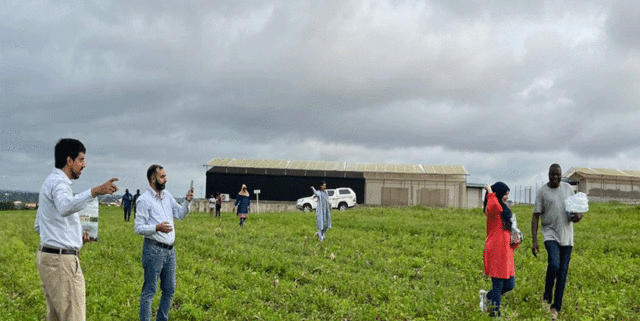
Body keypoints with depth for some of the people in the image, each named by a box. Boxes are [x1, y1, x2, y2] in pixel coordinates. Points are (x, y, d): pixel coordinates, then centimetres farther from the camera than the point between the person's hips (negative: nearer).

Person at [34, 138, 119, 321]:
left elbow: (38, 226, 25)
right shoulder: (59, 182, -13)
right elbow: (66, 207, -39)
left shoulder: (50, 182, 20)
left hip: (47, 256, 11)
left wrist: (77, 235, 17)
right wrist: (94, 192, -51)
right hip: (61, 259, -10)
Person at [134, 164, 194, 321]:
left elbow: (181, 215, 18)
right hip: (154, 249, -7)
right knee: (150, 290, -3)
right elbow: (138, 228, -11)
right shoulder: (144, 199, -8)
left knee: (169, 289, 12)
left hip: (170, 249, 7)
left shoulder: (167, 195, 13)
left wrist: (187, 201, 1)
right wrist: (157, 227, -26)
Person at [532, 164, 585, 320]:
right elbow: (535, 217, -3)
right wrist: (534, 241, -9)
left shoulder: (568, 188, 9)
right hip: (550, 234, -4)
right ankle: (547, 297, -1)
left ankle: (556, 307, 14)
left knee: (562, 272, 3)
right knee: (554, 264, -25)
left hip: (566, 236, 4)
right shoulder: (542, 191, -2)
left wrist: (579, 215, -6)